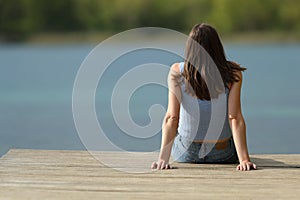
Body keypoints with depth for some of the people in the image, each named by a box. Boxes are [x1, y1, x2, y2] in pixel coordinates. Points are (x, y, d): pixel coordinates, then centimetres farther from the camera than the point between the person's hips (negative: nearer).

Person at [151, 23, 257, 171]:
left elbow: (172, 117, -22)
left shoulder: (177, 72, -17)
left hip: (185, 155, 0)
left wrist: (163, 158, -23)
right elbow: (235, 118, -23)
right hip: (223, 155, 0)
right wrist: (244, 159, -23)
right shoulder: (233, 74, -18)